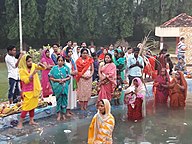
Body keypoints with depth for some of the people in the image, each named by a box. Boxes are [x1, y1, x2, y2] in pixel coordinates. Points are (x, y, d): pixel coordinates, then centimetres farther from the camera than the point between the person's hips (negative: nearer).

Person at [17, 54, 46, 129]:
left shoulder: (33, 65, -1)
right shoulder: (22, 70, -16)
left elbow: (44, 68, 3)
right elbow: (26, 81, -22)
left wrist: (40, 64, -18)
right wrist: (33, 74, -32)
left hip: (34, 90, 6)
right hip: (28, 92, -6)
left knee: (33, 106, 14)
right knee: (27, 107, -6)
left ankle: (31, 121, 26)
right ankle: (20, 123, 5)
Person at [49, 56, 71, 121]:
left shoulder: (66, 68, 2)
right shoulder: (54, 68, 0)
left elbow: (69, 77, 6)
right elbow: (51, 77, 0)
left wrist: (64, 79, -12)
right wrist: (57, 80, -13)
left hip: (64, 86, 1)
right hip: (57, 86, -1)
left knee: (64, 99, 5)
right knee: (59, 99, 3)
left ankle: (63, 114, 19)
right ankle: (59, 114, 15)